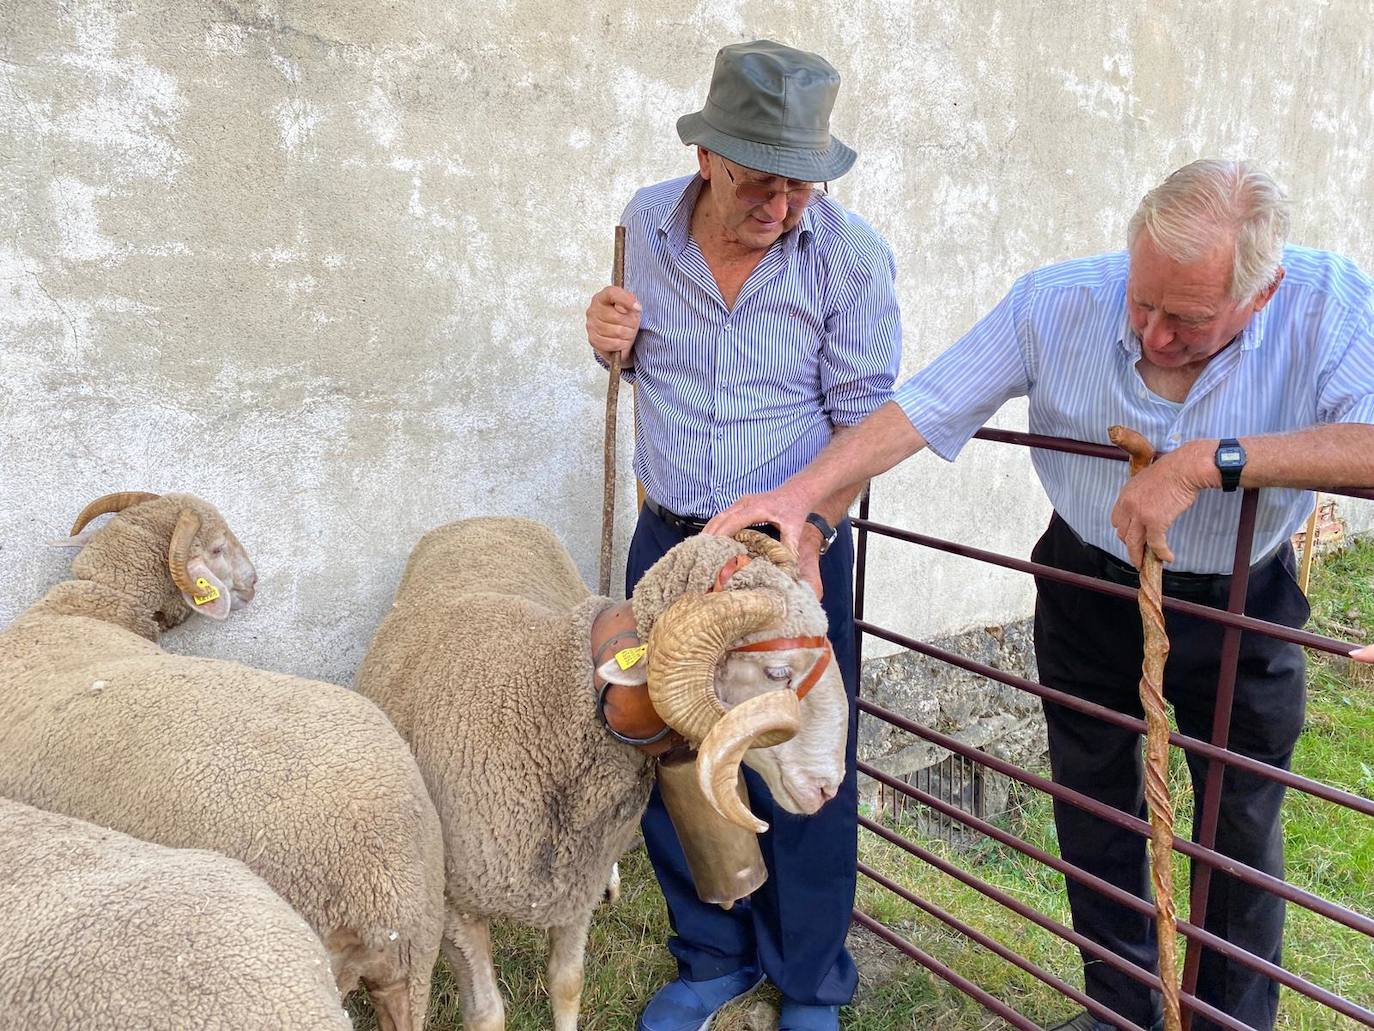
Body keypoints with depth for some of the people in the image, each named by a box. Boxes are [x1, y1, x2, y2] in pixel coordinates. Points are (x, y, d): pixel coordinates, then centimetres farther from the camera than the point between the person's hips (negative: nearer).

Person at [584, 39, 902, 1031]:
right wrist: (612, 342, -9)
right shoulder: (647, 223, -3)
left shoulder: (851, 256, -13)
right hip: (667, 540, 4)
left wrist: (812, 531, -20)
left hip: (796, 549, -3)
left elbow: (864, 419, -8)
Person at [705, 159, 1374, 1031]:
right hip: (1091, 592, 1)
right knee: (1095, 813, 16)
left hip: (1239, 607, -1)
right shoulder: (1055, 304, -22)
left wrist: (1210, 460, -46)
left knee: (1243, 829, 15)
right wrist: (801, 492, -28)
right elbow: (923, 409, -18)